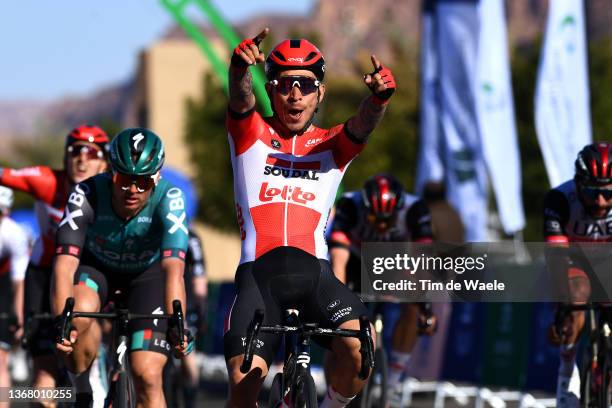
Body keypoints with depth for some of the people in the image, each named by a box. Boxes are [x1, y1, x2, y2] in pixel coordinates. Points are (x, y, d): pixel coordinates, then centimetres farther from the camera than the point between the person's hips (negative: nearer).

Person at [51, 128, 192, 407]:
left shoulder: (169, 199, -33)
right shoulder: (87, 195, -32)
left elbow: (173, 267, -42)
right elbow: (65, 261, -38)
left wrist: (177, 327, -54)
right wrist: (60, 320, -52)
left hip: (147, 273, 0)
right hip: (96, 266, 0)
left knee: (147, 377, -15)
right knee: (79, 313, -34)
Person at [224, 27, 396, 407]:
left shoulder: (332, 145, 15)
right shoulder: (251, 134, 13)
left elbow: (363, 124, -7)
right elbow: (241, 99, -9)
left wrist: (380, 95, -32)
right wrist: (240, 66, -34)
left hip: (314, 272, 1)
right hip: (259, 274, -1)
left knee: (360, 349, -25)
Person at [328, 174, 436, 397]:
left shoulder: (414, 209, -35)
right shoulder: (349, 205, -37)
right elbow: (339, 257, -44)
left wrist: (425, 303, -48)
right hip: (358, 259, 0)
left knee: (413, 307, -22)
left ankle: (393, 382, -9)